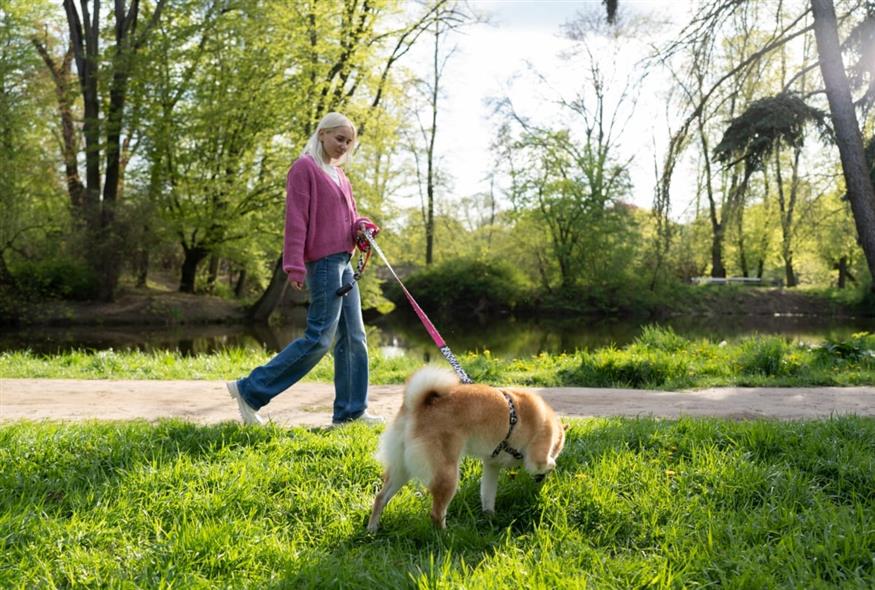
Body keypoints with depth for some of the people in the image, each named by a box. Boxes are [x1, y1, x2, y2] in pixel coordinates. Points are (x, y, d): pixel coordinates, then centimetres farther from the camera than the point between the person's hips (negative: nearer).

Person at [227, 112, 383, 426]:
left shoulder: (338, 174, 20)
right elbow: (296, 219, -13)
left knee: (354, 337, 8)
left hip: (344, 261, 9)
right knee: (319, 338, -11)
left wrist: (362, 226, 1)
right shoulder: (304, 167, -6)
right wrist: (295, 266, -19)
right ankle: (250, 390, -3)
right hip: (324, 260, -9)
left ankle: (351, 410, 14)